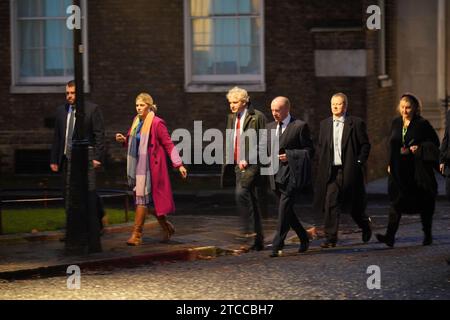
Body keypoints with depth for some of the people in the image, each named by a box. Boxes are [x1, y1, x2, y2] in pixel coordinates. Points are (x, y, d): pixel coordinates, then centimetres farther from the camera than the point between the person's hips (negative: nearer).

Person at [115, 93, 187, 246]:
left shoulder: (157, 123, -10)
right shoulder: (136, 122, 11)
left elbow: (168, 144, -10)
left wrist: (178, 164, -14)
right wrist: (124, 140, 0)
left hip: (150, 167, -7)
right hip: (137, 165, 7)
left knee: (142, 196, -10)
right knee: (150, 199, 12)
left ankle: (137, 234, -9)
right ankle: (167, 227, 28)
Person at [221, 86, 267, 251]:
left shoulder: (257, 117, -6)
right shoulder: (231, 118, 17)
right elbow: (229, 142, 23)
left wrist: (248, 159, -14)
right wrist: (228, 160, 12)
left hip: (251, 163, -7)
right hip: (238, 164, 7)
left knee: (241, 192, -25)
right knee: (250, 199, 9)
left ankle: (250, 229, -18)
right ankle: (258, 239, 12)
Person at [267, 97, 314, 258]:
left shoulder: (300, 126, -4)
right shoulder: (270, 127, 17)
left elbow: (309, 151, -5)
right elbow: (267, 149, 25)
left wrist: (290, 156, -17)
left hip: (292, 175, -7)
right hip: (276, 176, 7)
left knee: (284, 209, -13)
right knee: (286, 210, 10)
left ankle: (277, 245, -13)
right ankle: (303, 238, 26)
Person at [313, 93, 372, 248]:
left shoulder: (356, 123, -2)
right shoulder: (324, 124, 11)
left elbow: (365, 145, -1)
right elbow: (321, 147, 16)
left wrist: (359, 162, -10)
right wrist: (323, 167, 7)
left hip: (349, 171, -3)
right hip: (331, 171, 3)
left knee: (354, 206, 9)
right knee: (330, 204, -9)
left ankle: (366, 226, 37)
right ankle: (331, 237, -8)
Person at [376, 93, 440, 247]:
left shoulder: (422, 124, -5)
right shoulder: (396, 123, 10)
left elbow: (435, 142, 0)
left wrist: (420, 148, -17)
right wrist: (390, 164, 13)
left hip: (418, 169, -3)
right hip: (399, 169, 3)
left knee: (424, 202, 7)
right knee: (396, 200, -9)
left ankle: (427, 234, 23)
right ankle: (390, 236, -18)